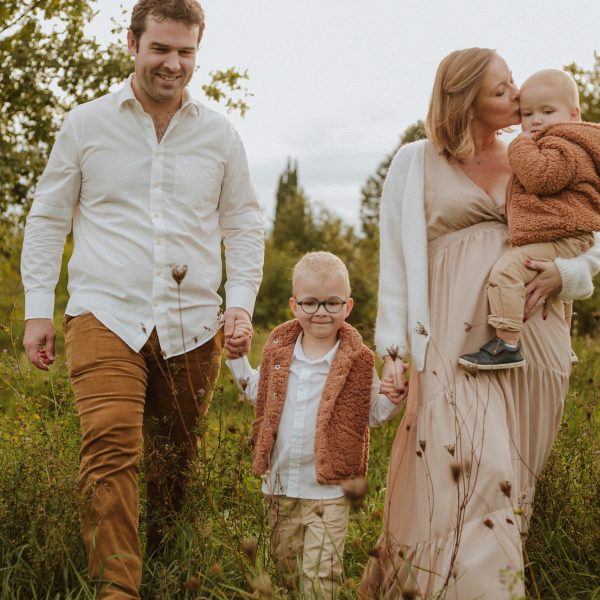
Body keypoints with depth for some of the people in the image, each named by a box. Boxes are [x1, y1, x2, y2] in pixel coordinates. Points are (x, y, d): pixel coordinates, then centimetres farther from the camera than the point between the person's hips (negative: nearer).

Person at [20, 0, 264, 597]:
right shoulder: (87, 123, 5)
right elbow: (47, 218, 10)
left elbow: (243, 224, 15)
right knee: (110, 448, -16)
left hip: (193, 323, 2)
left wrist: (241, 301, 2)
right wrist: (38, 308, 4)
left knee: (176, 460, 9)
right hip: (106, 314, -2)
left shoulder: (219, 133, 9)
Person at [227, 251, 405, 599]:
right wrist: (237, 357, 13)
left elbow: (372, 416, -1)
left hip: (328, 490, -4)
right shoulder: (279, 350, 3)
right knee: (285, 567, 21)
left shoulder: (356, 361, -8)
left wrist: (393, 399, -20)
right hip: (279, 484, 5)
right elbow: (260, 396, 18)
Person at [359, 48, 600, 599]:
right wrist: (393, 349, -2)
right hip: (457, 342, -3)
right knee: (475, 474, -16)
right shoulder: (416, 164, 7)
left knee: (511, 479, 6)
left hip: (533, 341, 3)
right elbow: (395, 260, 5)